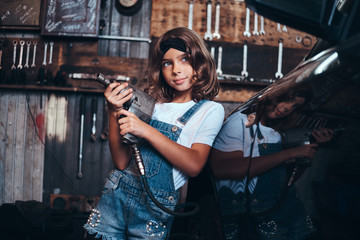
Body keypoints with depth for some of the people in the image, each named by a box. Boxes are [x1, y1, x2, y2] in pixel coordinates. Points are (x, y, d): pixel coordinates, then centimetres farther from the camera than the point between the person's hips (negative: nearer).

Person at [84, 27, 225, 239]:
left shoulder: (210, 110, -1)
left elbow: (194, 165, -16)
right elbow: (122, 162, 1)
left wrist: (147, 131, -20)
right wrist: (115, 113, -11)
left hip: (156, 207, -3)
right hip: (116, 193, 3)